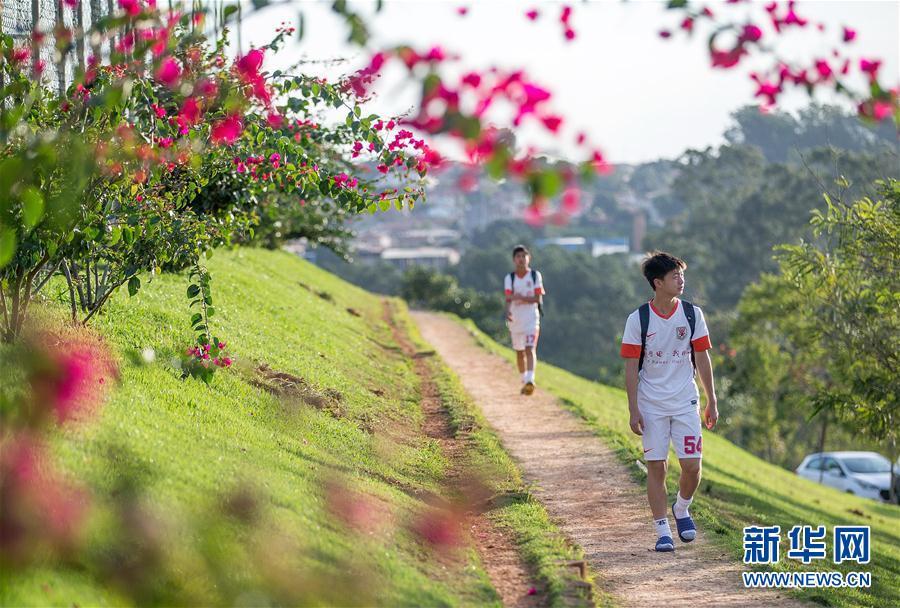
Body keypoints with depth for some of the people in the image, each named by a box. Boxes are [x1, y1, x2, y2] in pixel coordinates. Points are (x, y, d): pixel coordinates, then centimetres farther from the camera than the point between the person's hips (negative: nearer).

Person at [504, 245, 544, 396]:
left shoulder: (535, 276, -1)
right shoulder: (509, 278, 2)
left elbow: (538, 299, -6)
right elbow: (508, 298, -10)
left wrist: (522, 298, -22)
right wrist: (508, 311, -31)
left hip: (531, 317, -3)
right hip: (515, 319, 3)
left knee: (530, 348, -18)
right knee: (519, 352, 12)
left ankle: (530, 380, -28)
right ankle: (524, 381, 28)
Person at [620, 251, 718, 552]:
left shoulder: (692, 314, 1)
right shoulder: (638, 319, -5)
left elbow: (702, 359, 7)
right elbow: (631, 367, -3)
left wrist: (712, 402, 7)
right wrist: (633, 409, -8)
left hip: (685, 402, 2)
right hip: (651, 404, -2)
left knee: (692, 465, -4)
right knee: (656, 467, -1)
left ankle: (681, 509, 24)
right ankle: (662, 531, 7)